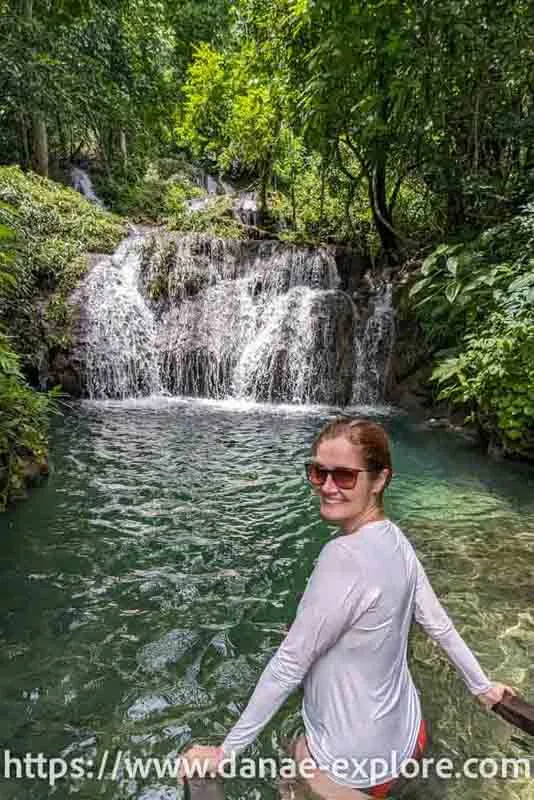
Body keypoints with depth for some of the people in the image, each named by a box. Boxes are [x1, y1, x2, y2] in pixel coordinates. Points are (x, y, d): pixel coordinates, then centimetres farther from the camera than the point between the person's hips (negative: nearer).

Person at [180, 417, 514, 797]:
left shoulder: (344, 556, -32)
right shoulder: (396, 539, -8)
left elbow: (289, 665, -26)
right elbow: (439, 624, 4)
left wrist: (226, 751, -14)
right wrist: (482, 685, 19)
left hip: (353, 764, -7)